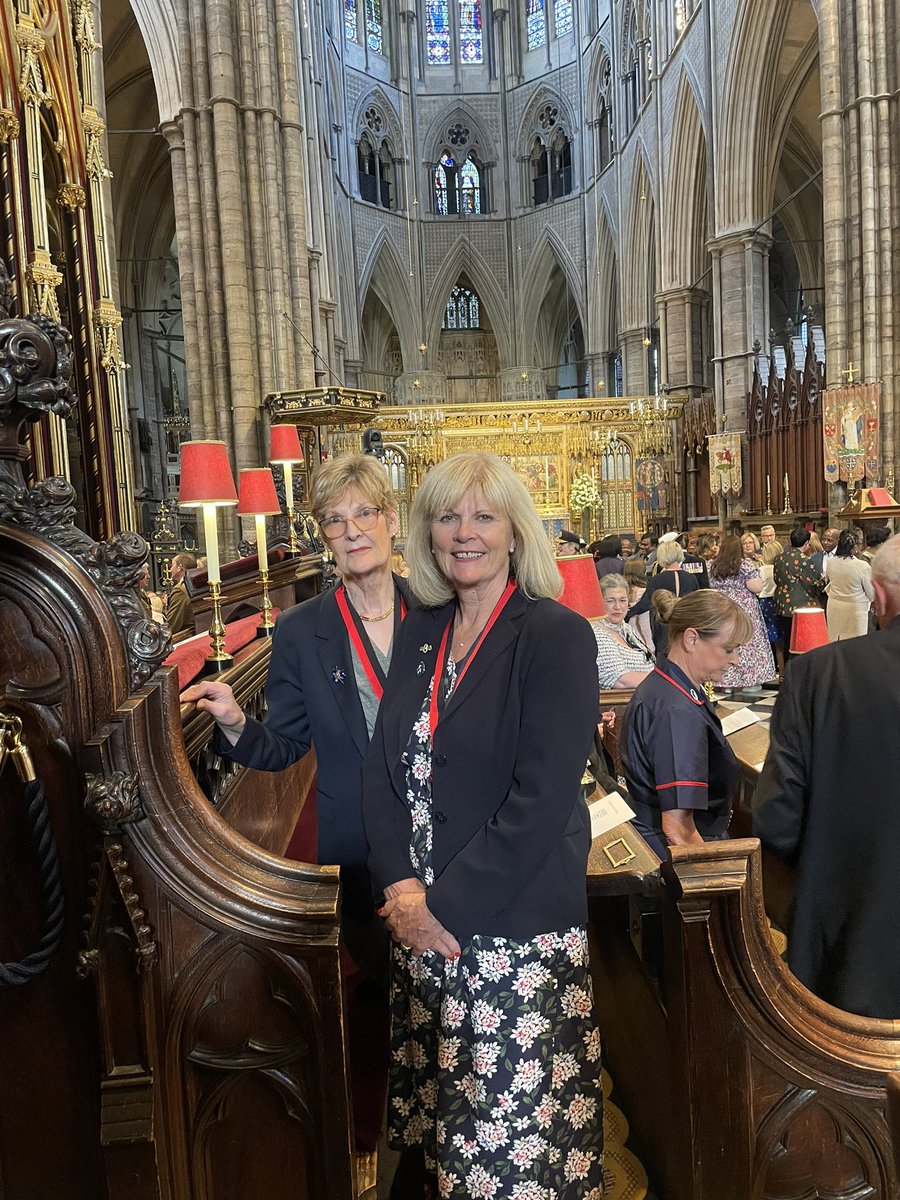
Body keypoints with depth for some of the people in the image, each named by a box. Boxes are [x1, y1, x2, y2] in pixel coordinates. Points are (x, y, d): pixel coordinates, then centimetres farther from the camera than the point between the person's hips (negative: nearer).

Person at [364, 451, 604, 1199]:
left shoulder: (557, 636, -11)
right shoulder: (423, 632, 7)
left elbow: (542, 801, -17)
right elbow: (383, 770, 6)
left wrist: (445, 904, -14)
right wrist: (401, 886, -6)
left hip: (518, 936, -5)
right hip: (423, 933, 5)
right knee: (445, 1133, 17)